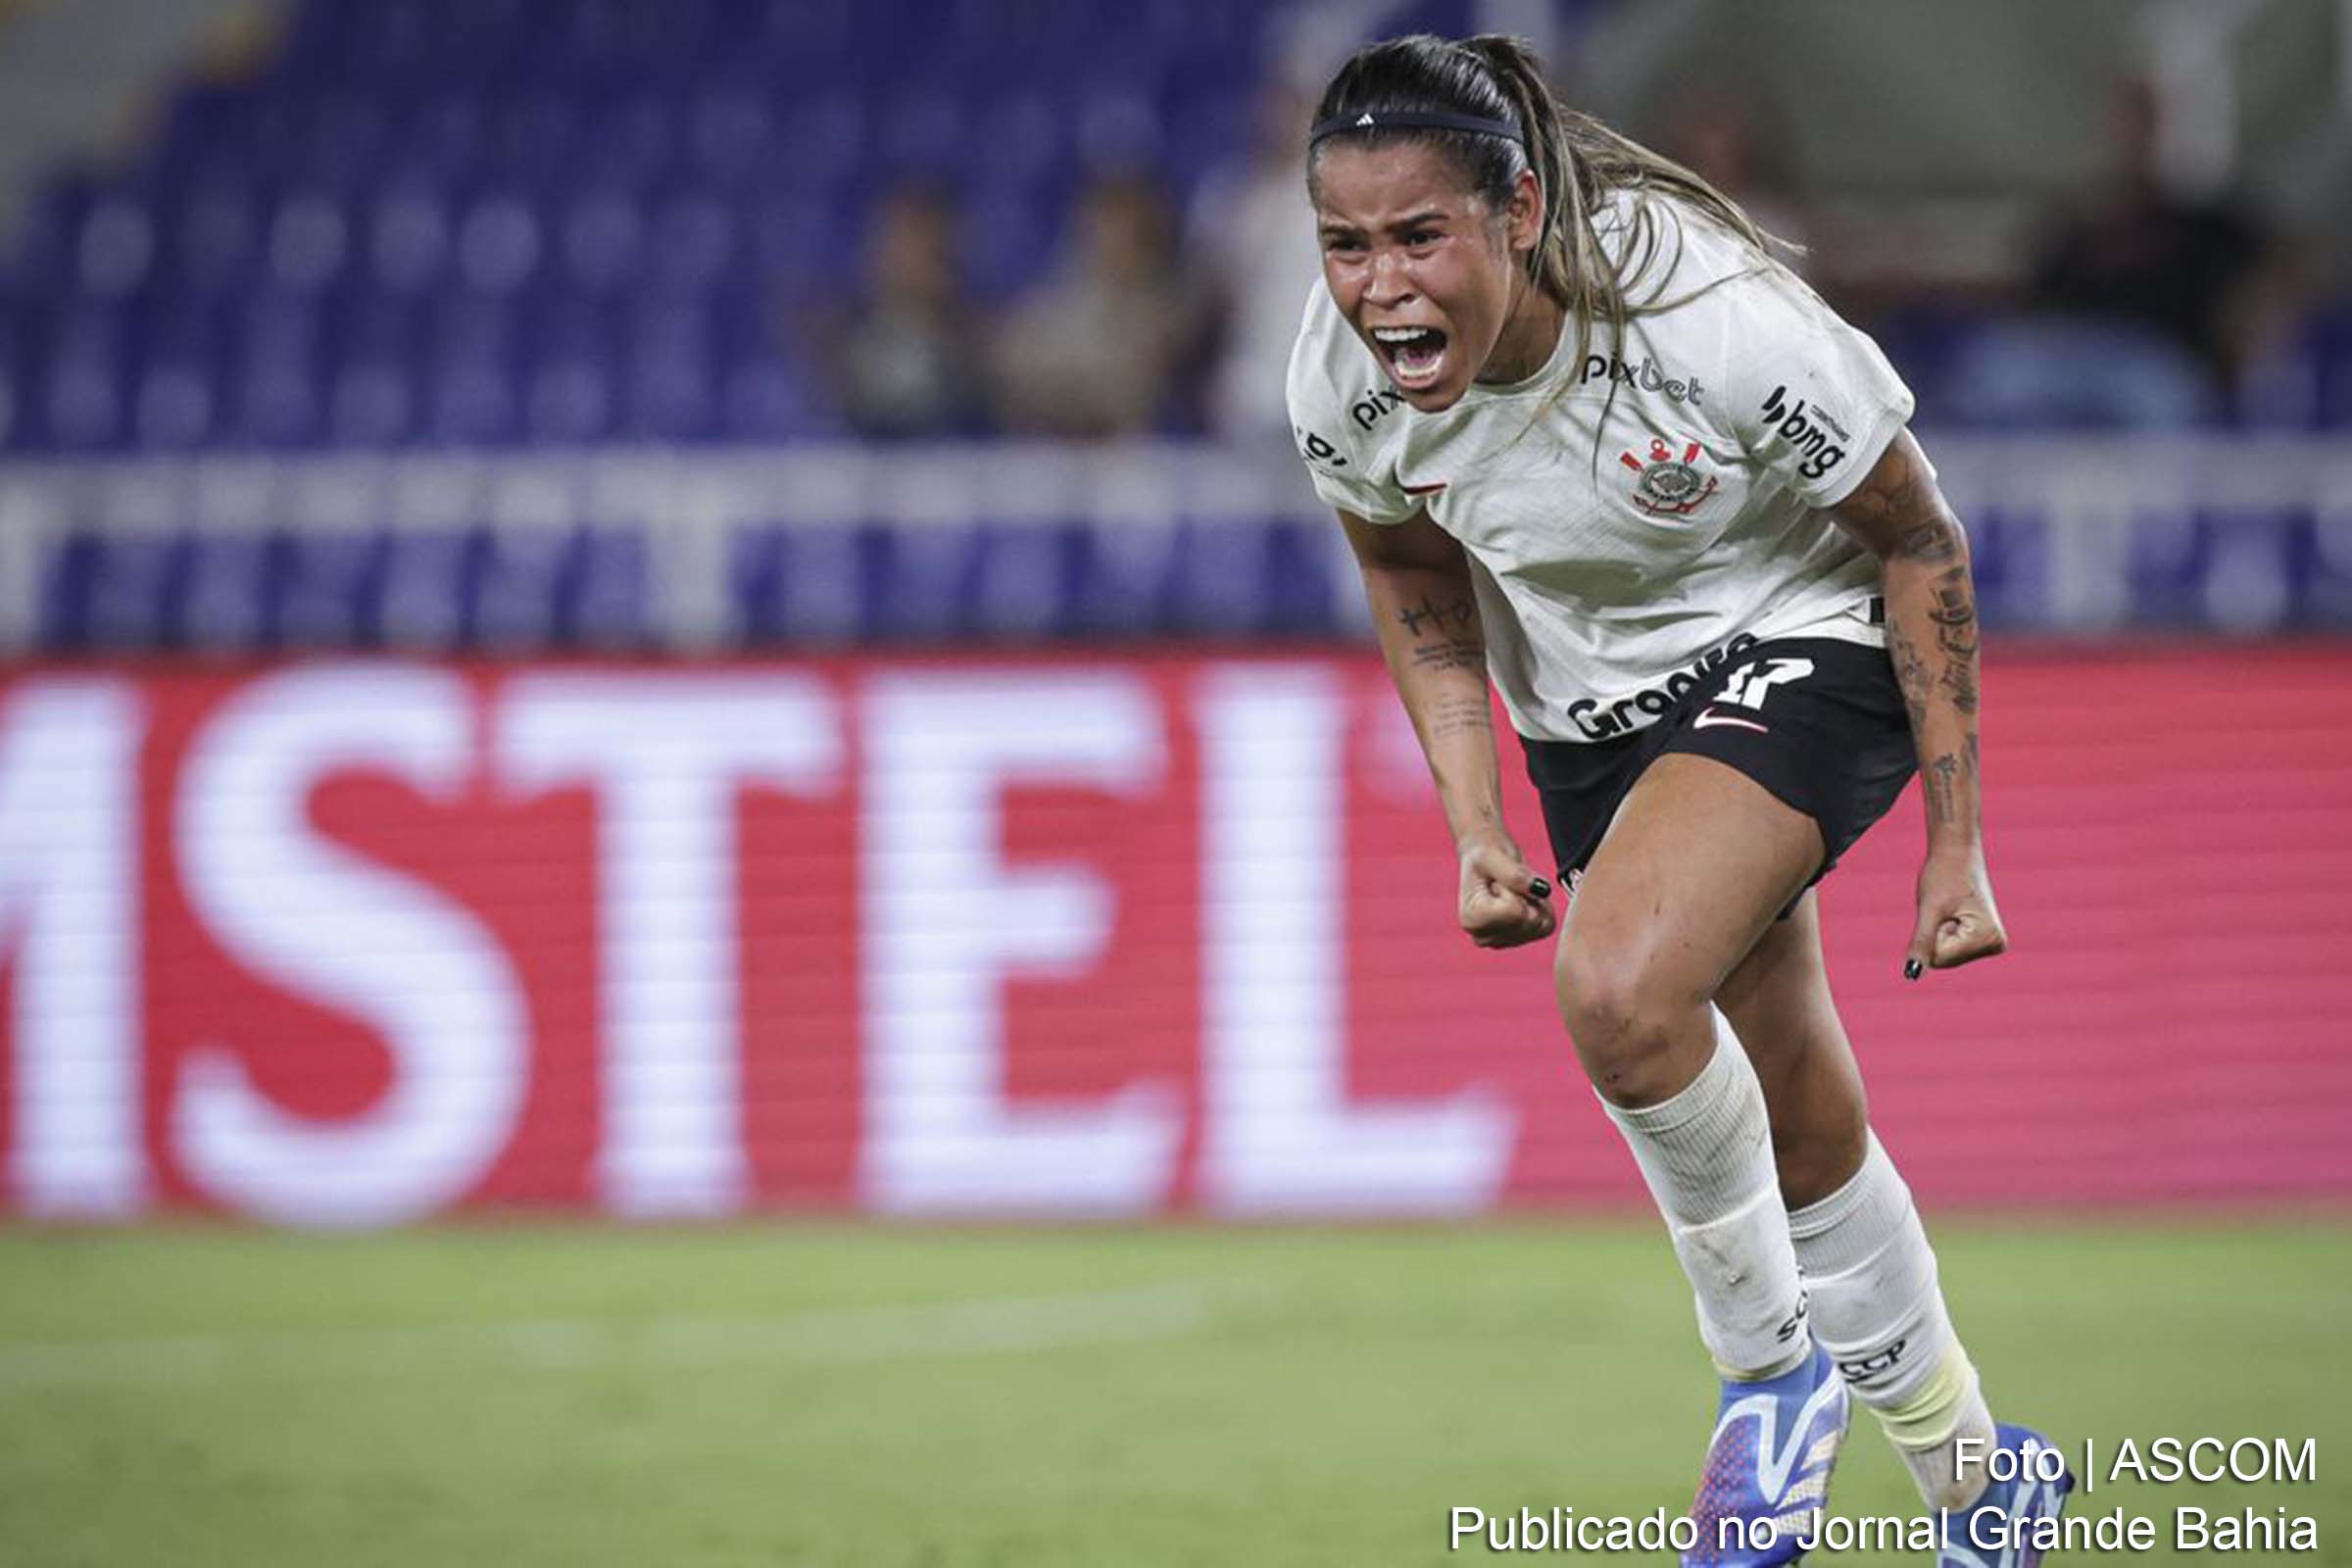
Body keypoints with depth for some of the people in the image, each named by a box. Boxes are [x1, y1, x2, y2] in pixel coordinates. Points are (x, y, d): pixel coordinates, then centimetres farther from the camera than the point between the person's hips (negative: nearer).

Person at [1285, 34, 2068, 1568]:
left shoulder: (1714, 318, -33)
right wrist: (1478, 830, -6)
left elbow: (1919, 539, -17)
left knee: (1614, 986, -30)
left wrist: (1956, 847, -13)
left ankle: (1773, 1368, -7)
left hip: (1809, 652, -5)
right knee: (1795, 1137, 11)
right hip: (1589, 715, 5)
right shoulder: (1344, 376, -19)